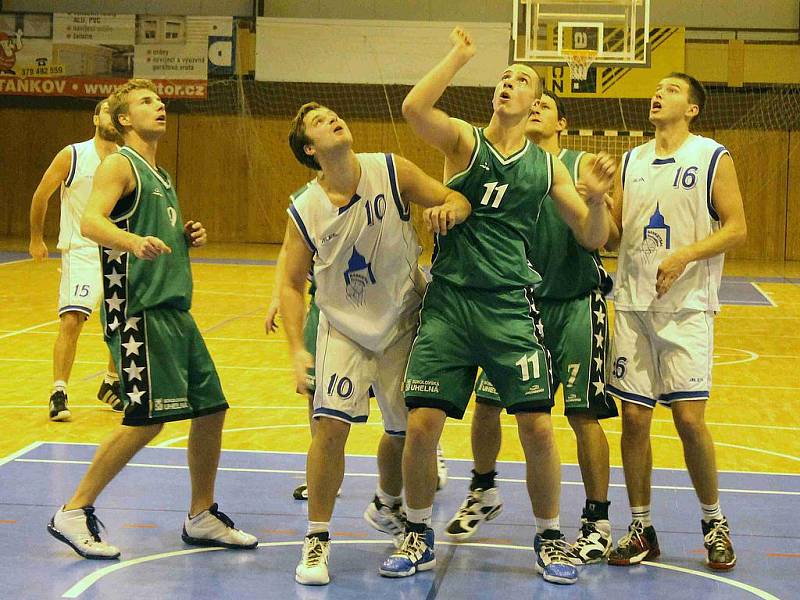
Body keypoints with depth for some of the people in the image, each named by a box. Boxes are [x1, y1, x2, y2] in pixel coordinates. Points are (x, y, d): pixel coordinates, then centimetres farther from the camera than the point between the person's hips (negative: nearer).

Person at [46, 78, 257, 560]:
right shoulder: (120, 165, -5)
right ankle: (74, 513, -3)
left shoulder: (162, 176, 21)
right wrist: (134, 241, -41)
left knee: (211, 408, 9)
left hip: (175, 309, 9)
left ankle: (202, 517, 22)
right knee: (148, 419, -14)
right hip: (138, 309, -9)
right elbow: (91, 222, -22)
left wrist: (189, 237, 9)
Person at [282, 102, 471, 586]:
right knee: (331, 426, -16)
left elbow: (455, 199, -8)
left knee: (405, 429, 10)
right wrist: (297, 349, -17)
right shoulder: (305, 211, -13)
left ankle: (387, 506, 41)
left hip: (403, 323, 1)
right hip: (344, 328, -1)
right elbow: (292, 283, -6)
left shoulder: (392, 172, -13)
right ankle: (318, 540, -2)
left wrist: (449, 209, -33)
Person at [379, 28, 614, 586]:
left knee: (538, 426, -4)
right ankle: (418, 537, 17)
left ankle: (550, 538, 17)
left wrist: (597, 199, -11)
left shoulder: (546, 165, 9)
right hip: (448, 303, -1)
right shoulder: (464, 140, 3)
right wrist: (459, 56, -11)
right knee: (421, 425, -5)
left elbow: (593, 238, 9)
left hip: (511, 308, 1)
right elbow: (414, 107, -18)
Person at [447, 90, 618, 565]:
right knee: (487, 402, 5)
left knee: (584, 415, -3)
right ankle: (484, 494, 30)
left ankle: (598, 523, 9)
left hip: (576, 305, -3)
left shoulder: (581, 165, -4)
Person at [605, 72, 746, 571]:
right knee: (635, 417, 3)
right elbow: (615, 233, 13)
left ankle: (714, 520, 11)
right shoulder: (632, 161, 14)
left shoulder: (713, 158, -1)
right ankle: (642, 529, 14)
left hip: (687, 306, -4)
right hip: (634, 304, 4)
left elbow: (737, 228, -6)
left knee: (690, 417, -9)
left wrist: (685, 255, -19)